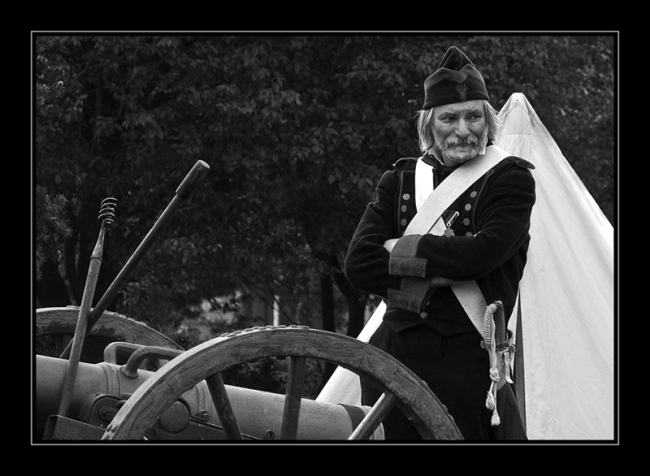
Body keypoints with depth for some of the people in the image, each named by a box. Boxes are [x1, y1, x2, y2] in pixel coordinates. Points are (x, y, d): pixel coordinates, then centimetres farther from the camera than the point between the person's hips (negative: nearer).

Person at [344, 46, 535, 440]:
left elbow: (483, 253, -16)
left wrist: (400, 249, -6)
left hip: (467, 360, -4)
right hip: (393, 355, 4)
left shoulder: (511, 178, 1)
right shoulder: (399, 181, 12)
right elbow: (359, 264, -1)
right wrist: (435, 270, -12)